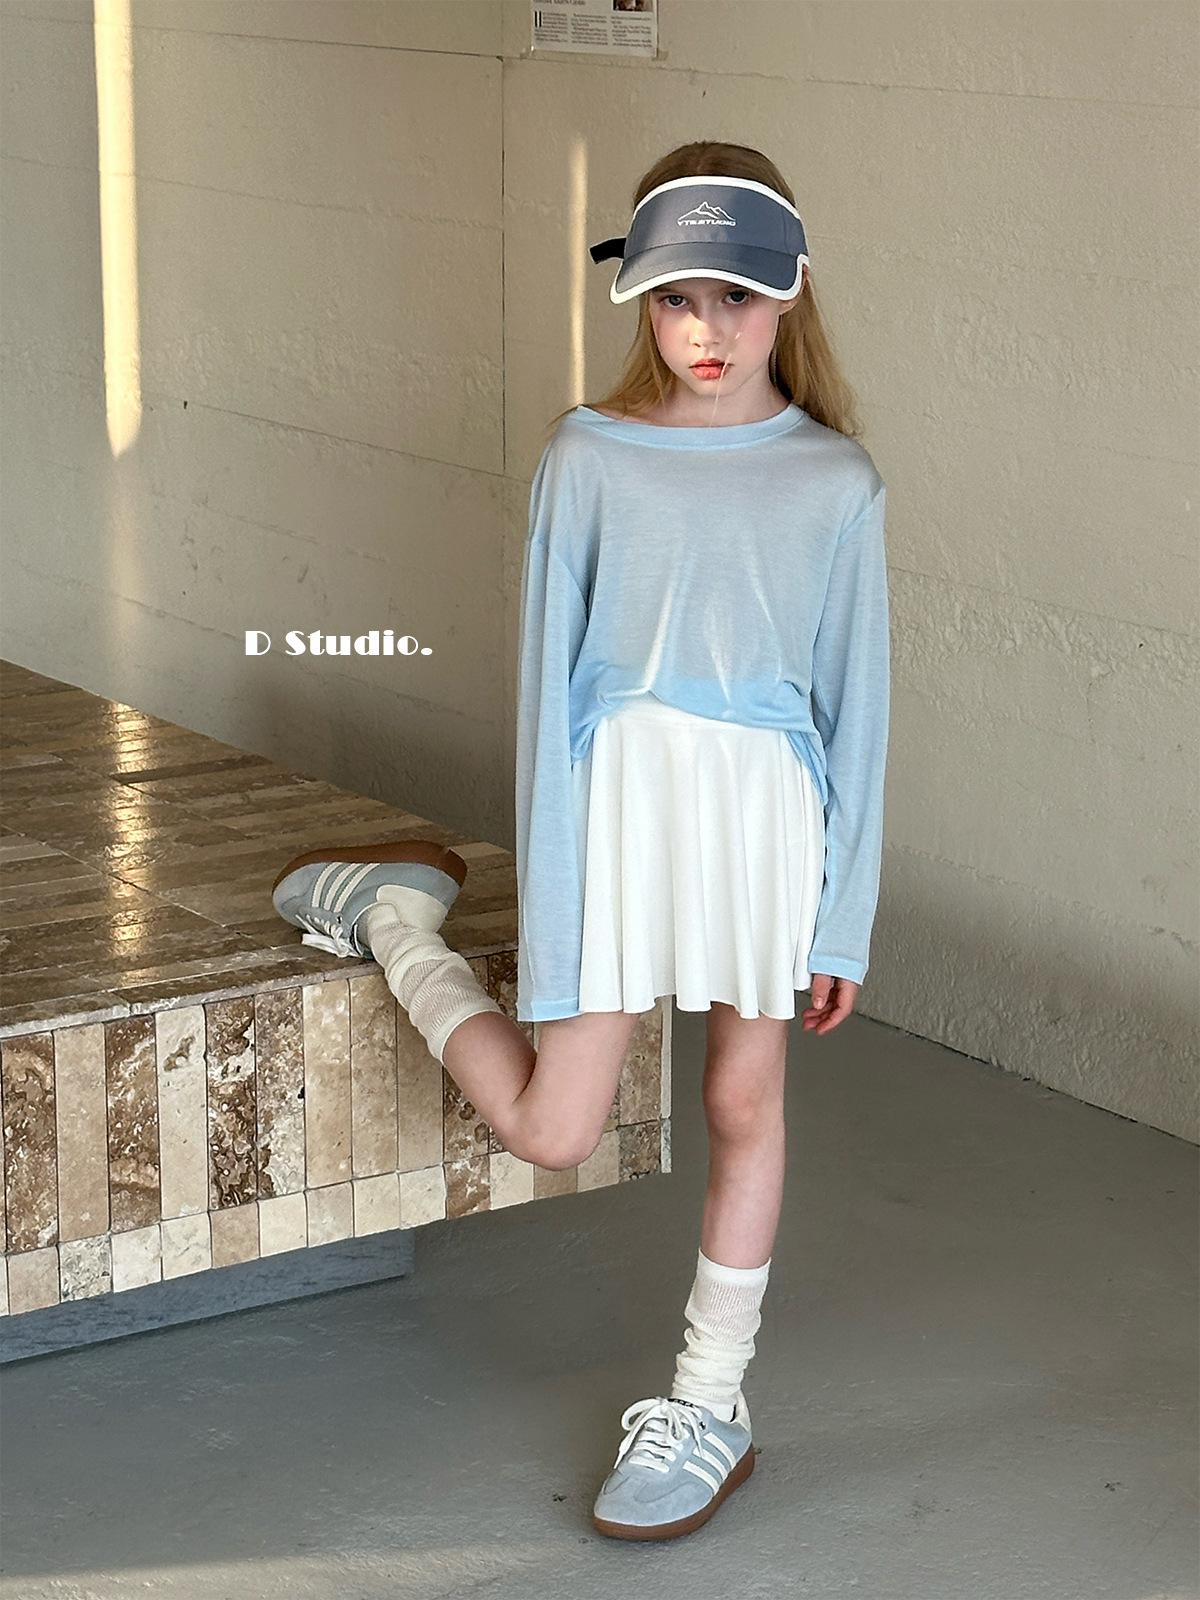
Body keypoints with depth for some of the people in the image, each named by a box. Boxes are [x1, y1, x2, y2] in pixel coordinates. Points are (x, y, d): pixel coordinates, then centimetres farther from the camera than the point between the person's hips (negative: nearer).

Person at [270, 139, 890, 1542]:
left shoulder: (833, 482, -4)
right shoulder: (587, 459, -5)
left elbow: (855, 705, 1)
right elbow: (549, 683, -3)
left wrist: (845, 919, 1)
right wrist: (549, 910, -5)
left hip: (764, 802, 1)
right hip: (615, 790, -1)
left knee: (743, 1108, 12)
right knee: (547, 1130, 2)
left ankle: (707, 1409, 29)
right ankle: (392, 912, 28)